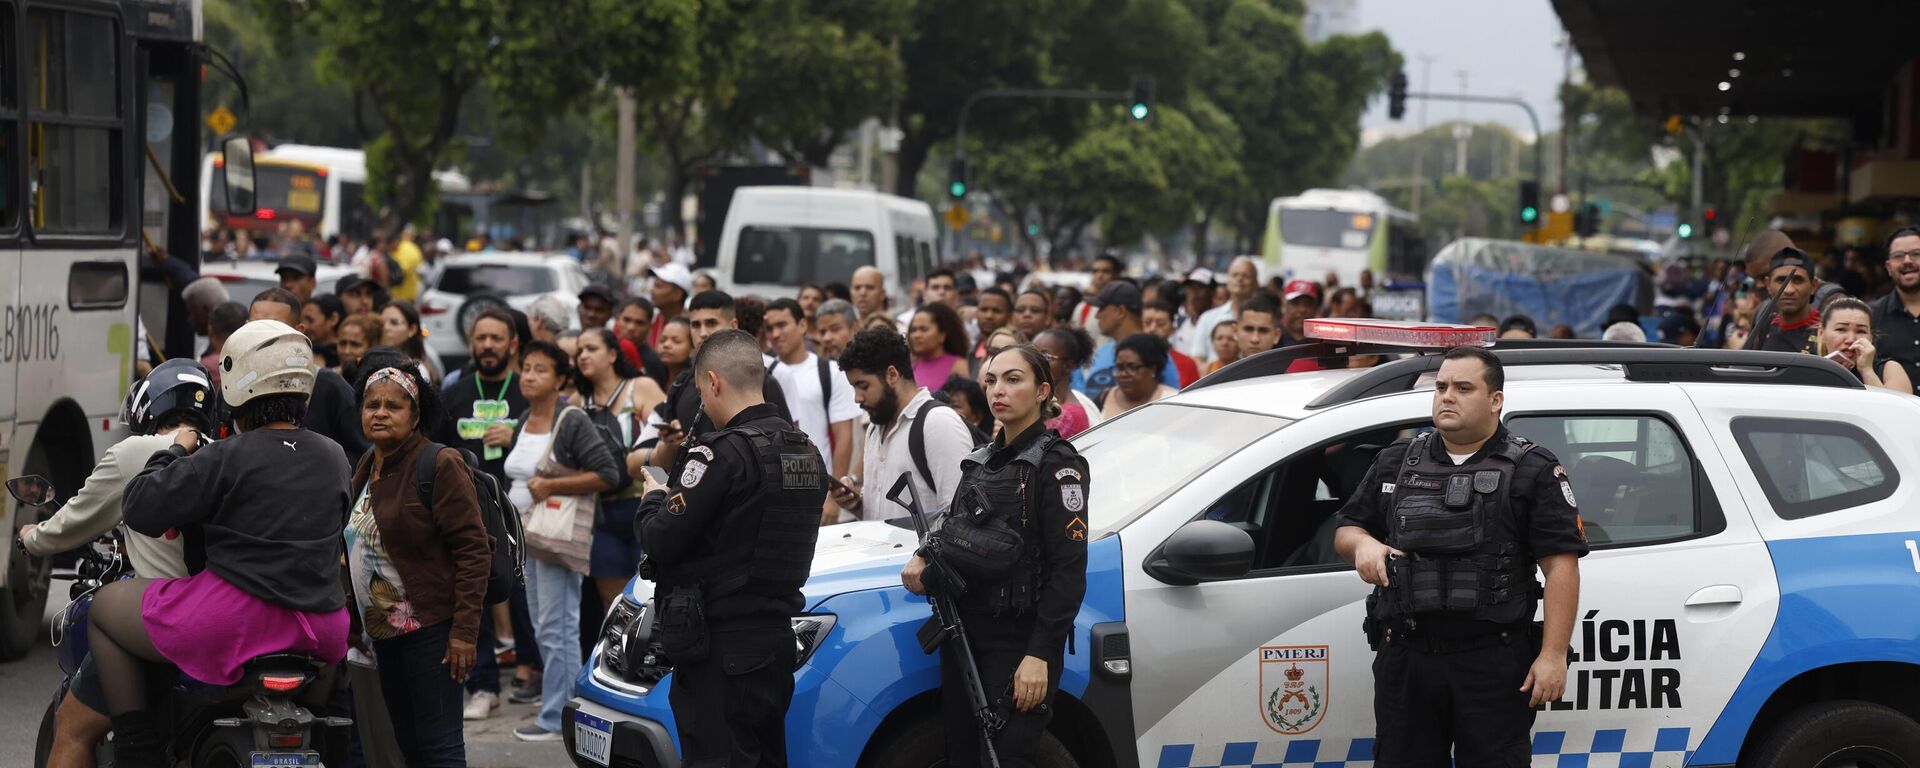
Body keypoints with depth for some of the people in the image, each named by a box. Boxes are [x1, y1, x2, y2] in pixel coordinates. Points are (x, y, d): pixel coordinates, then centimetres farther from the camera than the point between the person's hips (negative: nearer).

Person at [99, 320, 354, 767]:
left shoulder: (227, 458, -10)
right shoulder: (334, 461, 10)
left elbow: (139, 510, -10)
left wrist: (176, 451, 7)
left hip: (235, 621, -6)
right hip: (321, 633, 6)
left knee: (104, 606, 13)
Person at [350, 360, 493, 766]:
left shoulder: (439, 466, -11)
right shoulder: (366, 470, 15)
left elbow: (473, 551, -15)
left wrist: (464, 631, -20)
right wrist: (356, 621, 19)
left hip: (431, 629, -9)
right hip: (385, 632, 9)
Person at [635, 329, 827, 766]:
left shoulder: (722, 453, -16)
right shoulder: (806, 452, 12)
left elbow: (661, 541, -15)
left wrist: (654, 499, 7)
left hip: (721, 648, -9)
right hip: (778, 641, 9)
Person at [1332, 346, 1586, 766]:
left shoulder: (1532, 471, 0)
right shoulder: (1396, 463, 14)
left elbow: (1560, 565, -5)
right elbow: (1346, 527, 21)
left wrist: (1553, 655, -13)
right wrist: (1362, 543, -5)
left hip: (1493, 665, -4)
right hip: (1405, 658, 4)